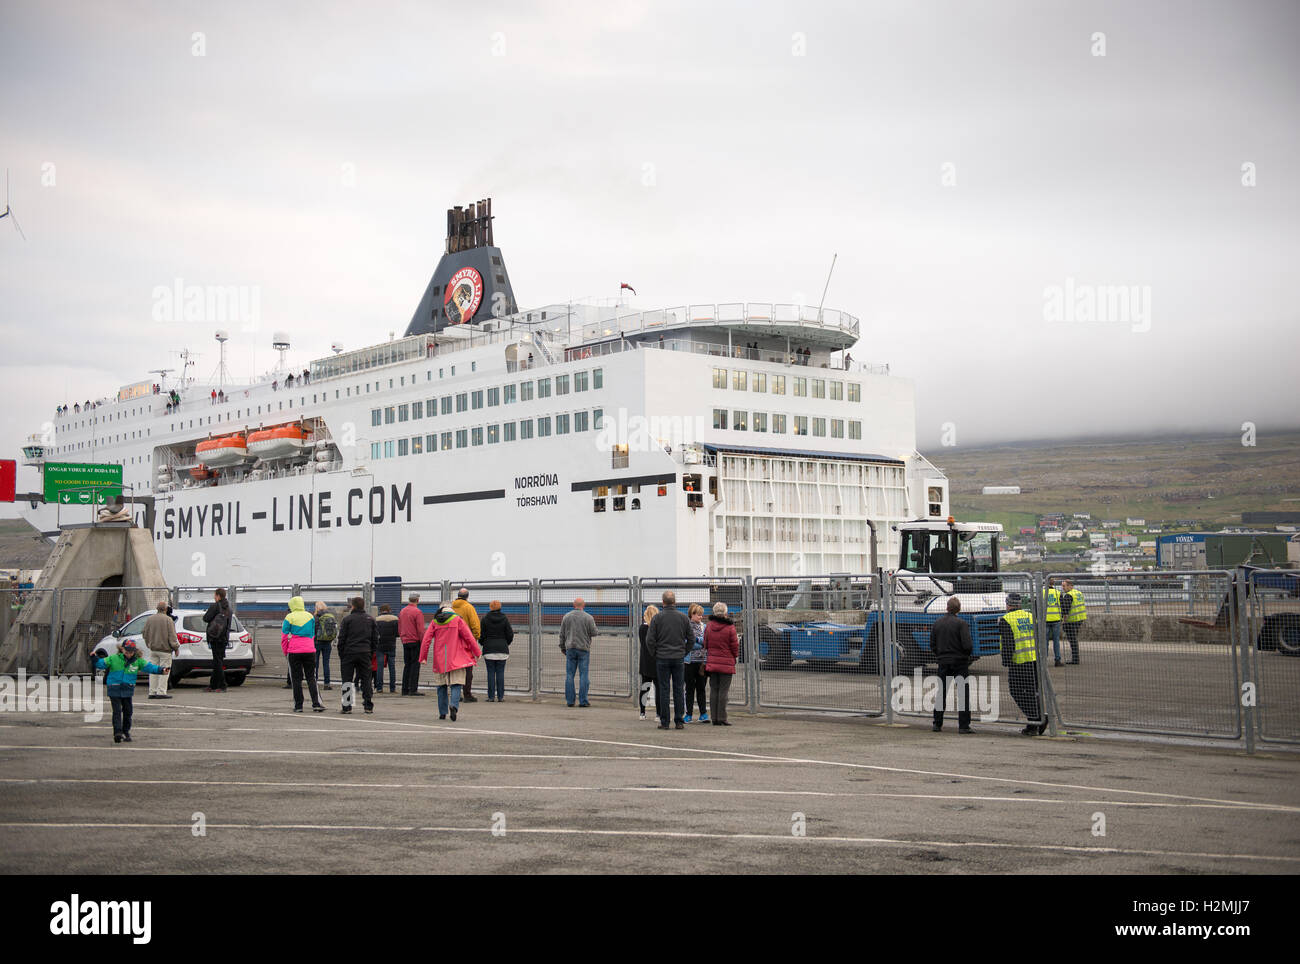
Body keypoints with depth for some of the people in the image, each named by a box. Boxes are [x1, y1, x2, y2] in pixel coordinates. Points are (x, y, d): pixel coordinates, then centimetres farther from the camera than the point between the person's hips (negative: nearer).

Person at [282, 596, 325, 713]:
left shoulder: (289, 618, -2)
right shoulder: (310, 616, 7)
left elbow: (284, 637, -1)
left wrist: (285, 651, 11)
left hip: (294, 651, -2)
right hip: (309, 650, 2)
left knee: (296, 679, 4)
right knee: (311, 678, 6)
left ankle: (298, 706, 4)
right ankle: (316, 704, -4)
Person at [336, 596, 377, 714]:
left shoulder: (347, 619, -3)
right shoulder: (370, 619, 8)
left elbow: (342, 639, -3)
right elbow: (375, 639, 10)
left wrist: (341, 655, 4)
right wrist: (371, 653, 16)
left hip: (349, 653, -3)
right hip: (365, 653, 3)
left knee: (347, 680, 3)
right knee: (366, 680, 7)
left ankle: (347, 707, 0)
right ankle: (369, 706, 5)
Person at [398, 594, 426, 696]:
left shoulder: (402, 611, 11)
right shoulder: (417, 612, -11)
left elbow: (399, 629, 16)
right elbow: (421, 630, -14)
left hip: (405, 642, 7)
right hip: (415, 641, -7)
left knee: (407, 665, 11)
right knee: (415, 665, -5)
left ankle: (405, 689, 11)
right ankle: (413, 690, -8)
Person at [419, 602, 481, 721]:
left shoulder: (434, 622, 5)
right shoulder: (457, 620, -3)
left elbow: (426, 640, 2)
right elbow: (468, 637, -4)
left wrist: (423, 657, 8)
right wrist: (477, 652, 5)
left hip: (440, 660, 2)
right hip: (456, 660, -2)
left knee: (441, 686, 12)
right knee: (456, 684, -2)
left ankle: (442, 713, 14)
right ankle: (454, 705, -26)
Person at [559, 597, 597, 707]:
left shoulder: (566, 617, 4)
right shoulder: (588, 617, -6)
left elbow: (562, 634, 7)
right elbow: (594, 633, -3)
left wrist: (562, 647, 16)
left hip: (570, 649, 3)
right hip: (583, 649, -2)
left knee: (569, 675, 6)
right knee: (584, 675, 1)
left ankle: (569, 700, 5)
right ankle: (582, 701, -2)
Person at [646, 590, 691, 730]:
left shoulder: (657, 617, -5)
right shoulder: (683, 617, 2)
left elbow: (650, 639, -6)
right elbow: (691, 638, 6)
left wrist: (654, 654, 7)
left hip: (662, 658, -1)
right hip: (679, 658, 1)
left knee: (663, 689, 2)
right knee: (679, 689, 6)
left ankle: (664, 722, 2)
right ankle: (679, 721, 6)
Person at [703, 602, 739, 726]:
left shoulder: (709, 626, 3)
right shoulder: (730, 627, -10)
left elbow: (705, 644, 11)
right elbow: (734, 646, -5)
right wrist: (736, 656, 14)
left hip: (712, 662, 4)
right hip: (726, 663, -4)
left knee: (714, 690, 9)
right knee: (723, 691, -2)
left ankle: (715, 718, 10)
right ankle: (721, 719, -3)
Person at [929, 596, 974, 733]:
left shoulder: (937, 623, 4)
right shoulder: (961, 623, -11)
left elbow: (932, 646, 5)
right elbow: (967, 645, -18)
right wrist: (969, 654, 2)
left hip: (943, 663, 4)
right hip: (960, 662, -4)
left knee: (941, 693, 13)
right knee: (963, 694, 0)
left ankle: (937, 724, 16)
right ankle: (963, 726, -4)